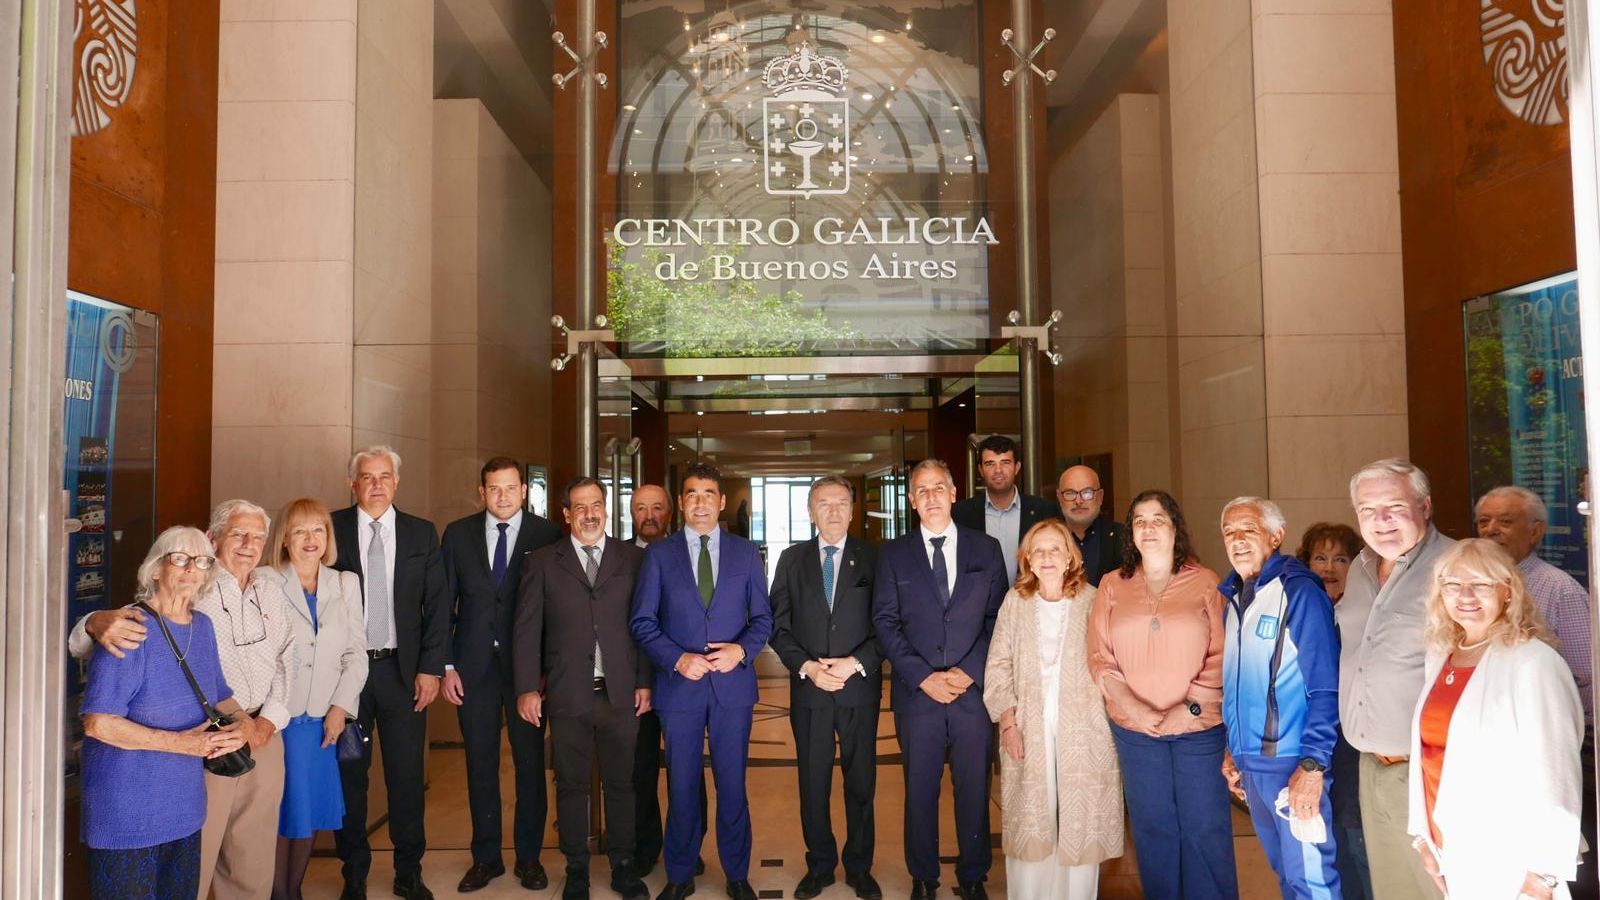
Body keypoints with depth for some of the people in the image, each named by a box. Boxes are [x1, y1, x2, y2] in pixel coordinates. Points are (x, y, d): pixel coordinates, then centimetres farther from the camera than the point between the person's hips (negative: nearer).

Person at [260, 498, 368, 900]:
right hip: (278, 718, -3)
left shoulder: (346, 584, 9)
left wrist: (340, 707, -2)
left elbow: (356, 652, 7)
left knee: (312, 810, 11)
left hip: (324, 718, 3)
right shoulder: (264, 581, -3)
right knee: (282, 811, 5)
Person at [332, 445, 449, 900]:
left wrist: (430, 668, -4)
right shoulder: (331, 529, -1)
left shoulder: (422, 534, 4)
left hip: (403, 670, 1)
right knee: (349, 773, 10)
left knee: (407, 774, 7)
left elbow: (437, 606, 3)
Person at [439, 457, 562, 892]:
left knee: (531, 763, 7)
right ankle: (486, 857, 25)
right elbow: (444, 604, 5)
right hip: (474, 666, 2)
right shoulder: (458, 534, 4)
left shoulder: (547, 535, -3)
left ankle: (529, 856, 22)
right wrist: (446, 666, 0)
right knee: (480, 765, 11)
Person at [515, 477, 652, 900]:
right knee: (571, 785, 10)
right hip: (567, 693, 0)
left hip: (621, 692, 1)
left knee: (621, 782, 9)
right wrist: (527, 688, -3)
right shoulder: (542, 561, 4)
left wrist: (645, 681, -1)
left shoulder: (633, 558, 5)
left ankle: (623, 865, 24)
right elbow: (526, 629, 2)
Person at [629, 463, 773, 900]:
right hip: (678, 685, 0)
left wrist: (741, 649, -12)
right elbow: (642, 621, 0)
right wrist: (677, 659, -13)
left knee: (732, 783, 8)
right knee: (682, 786, 9)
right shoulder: (658, 554, 2)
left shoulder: (746, 552, 5)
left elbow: (762, 617, 6)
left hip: (733, 683, 1)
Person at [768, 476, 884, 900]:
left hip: (860, 688, -1)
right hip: (808, 690, 1)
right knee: (813, 783, 9)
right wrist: (806, 666, -10)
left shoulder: (873, 558, 2)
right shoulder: (792, 559, 7)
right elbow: (778, 625, 4)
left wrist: (855, 663, -14)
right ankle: (819, 865, 24)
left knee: (861, 783, 8)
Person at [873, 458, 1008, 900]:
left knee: (974, 789, 9)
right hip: (917, 693, 0)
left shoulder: (986, 549, 6)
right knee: (920, 792, 8)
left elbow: (997, 618, 4)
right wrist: (922, 677, -9)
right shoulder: (893, 554, 5)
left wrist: (971, 671, -8)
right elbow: (885, 621, 0)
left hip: (975, 689, 1)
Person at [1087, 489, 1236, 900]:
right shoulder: (1112, 586, 5)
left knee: (1206, 830, 4)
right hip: (1134, 729, 2)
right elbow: (1100, 657, 2)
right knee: (1153, 830, 13)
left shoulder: (1204, 582, 0)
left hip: (1198, 727, -2)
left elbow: (1220, 656, -3)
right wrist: (1132, 705, -11)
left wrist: (1190, 706, -13)